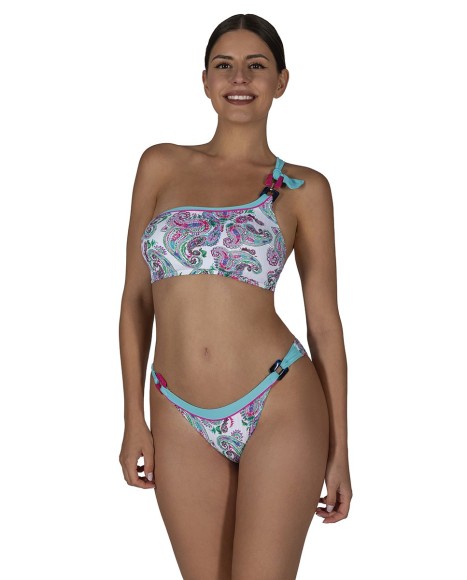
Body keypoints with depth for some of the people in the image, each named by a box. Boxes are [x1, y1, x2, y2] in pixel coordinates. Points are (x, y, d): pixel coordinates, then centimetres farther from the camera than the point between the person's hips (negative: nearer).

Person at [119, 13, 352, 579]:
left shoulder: (303, 189, 1)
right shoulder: (161, 165, 6)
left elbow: (325, 322, 3)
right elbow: (136, 296, 7)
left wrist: (339, 450, 3)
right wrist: (133, 419, 4)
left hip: (279, 409, -2)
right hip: (181, 422, 2)